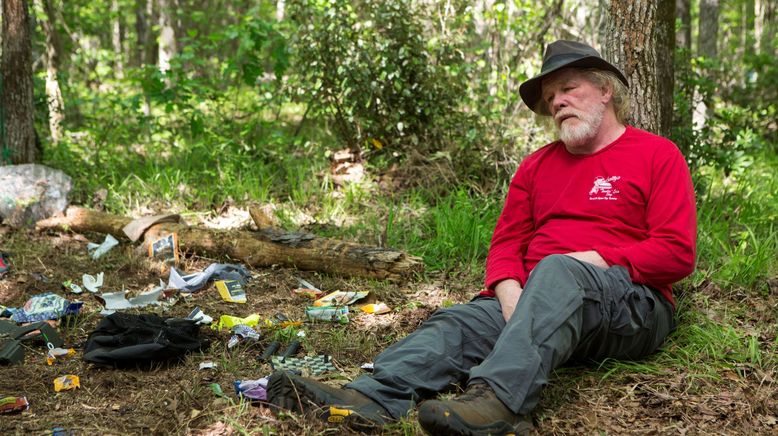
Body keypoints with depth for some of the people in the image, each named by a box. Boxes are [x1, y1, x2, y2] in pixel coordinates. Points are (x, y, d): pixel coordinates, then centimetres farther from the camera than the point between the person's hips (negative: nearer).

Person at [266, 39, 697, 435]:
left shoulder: (658, 155, 3)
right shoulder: (536, 165, 18)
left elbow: (677, 254, -6)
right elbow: (507, 241, 13)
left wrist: (591, 260, -15)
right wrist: (509, 290, -9)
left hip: (632, 309, -4)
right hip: (536, 299, 5)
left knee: (558, 270, -36)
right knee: (457, 322, -22)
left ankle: (498, 401, -56)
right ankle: (373, 397, -48)